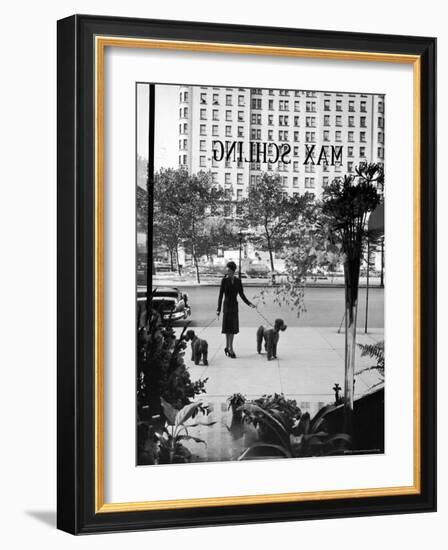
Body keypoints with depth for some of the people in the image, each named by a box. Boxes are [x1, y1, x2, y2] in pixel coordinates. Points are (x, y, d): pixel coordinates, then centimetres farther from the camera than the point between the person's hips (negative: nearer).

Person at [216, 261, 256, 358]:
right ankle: (230, 349, -3)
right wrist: (218, 309, -13)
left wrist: (249, 303, -6)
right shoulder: (224, 280, -8)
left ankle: (227, 347, 21)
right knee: (228, 327, -5)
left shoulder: (238, 281, 4)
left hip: (235, 305, 5)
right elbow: (220, 295, -9)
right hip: (227, 304, -5)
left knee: (233, 327, 9)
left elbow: (241, 295, 7)